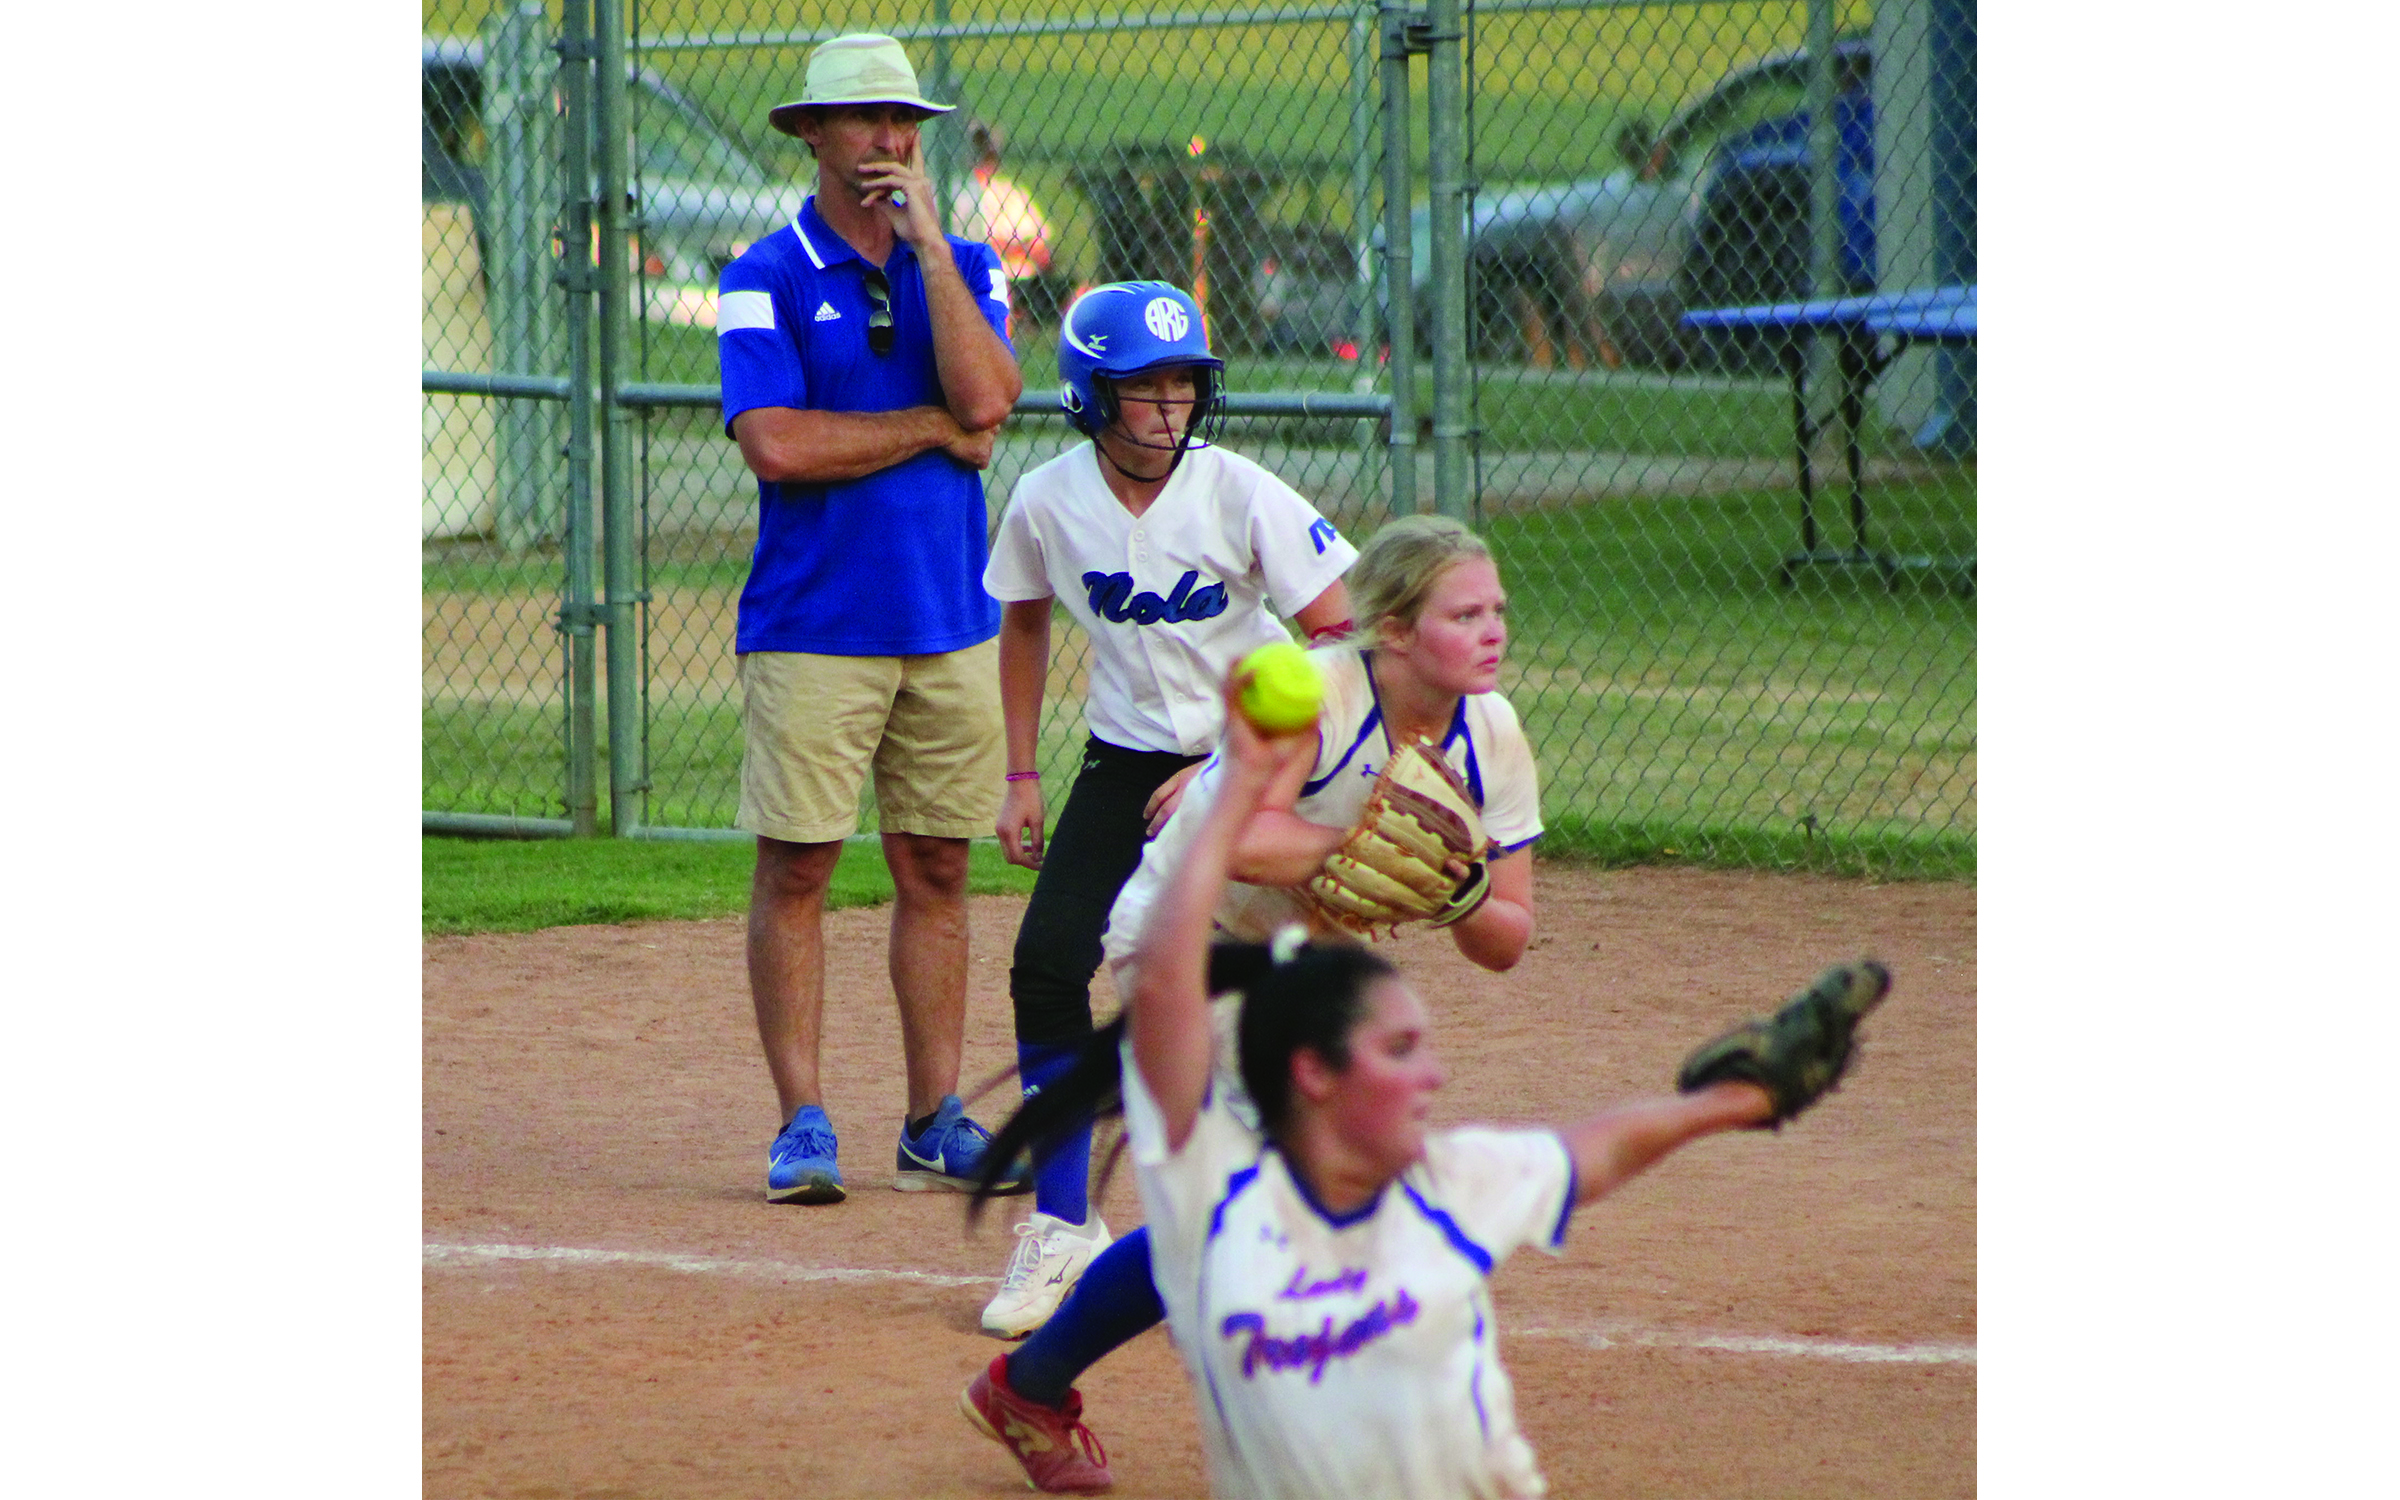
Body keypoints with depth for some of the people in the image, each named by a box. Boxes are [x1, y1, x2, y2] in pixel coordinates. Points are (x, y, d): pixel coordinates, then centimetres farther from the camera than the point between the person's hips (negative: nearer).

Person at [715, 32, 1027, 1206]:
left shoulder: (962, 270, 10)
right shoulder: (766, 280, -2)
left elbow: (985, 398, -9)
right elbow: (775, 445, -15)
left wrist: (926, 240, -8)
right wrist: (933, 427, -8)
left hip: (950, 622, 4)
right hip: (813, 625, -4)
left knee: (936, 869, 7)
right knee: (795, 869, -4)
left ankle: (936, 1124, 13)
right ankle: (802, 1123, 2)